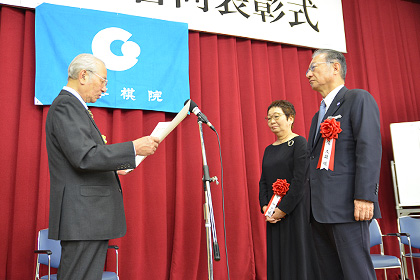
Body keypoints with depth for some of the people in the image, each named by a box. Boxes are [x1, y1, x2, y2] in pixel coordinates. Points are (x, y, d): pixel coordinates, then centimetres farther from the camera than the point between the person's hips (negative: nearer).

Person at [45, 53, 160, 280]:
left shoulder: (71, 105, 20)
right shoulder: (66, 105, -12)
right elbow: (84, 156, -24)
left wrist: (112, 166, 19)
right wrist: (134, 148, -20)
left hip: (86, 216, 10)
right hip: (83, 217, -10)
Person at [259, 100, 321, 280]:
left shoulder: (299, 143, -6)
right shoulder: (269, 150, 15)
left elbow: (300, 180, -14)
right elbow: (263, 181, 13)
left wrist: (283, 209, -16)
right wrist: (265, 207, -1)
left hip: (295, 211, -6)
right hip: (274, 215, 7)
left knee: (297, 257, -1)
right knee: (277, 259, 10)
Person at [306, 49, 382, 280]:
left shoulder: (358, 99, -1)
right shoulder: (319, 115, 24)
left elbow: (370, 148, -13)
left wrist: (364, 196, -21)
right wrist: (311, 205, 15)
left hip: (346, 207, -8)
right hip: (320, 210, 8)